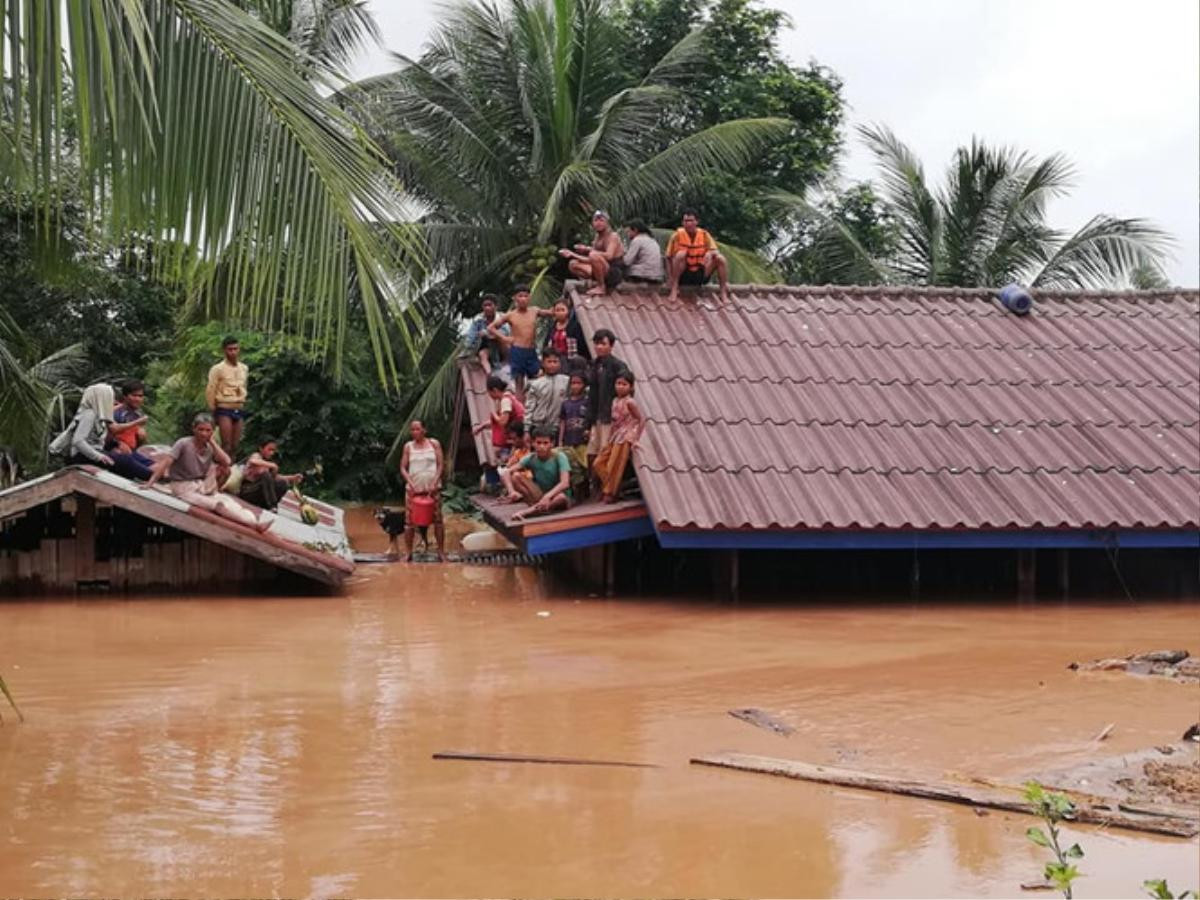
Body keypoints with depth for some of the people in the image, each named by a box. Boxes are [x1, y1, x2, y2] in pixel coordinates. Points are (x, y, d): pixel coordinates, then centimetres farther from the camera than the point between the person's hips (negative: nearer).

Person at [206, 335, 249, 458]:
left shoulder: (244, 369, 11)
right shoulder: (218, 369, -6)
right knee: (226, 445, -11)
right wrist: (212, 410, -5)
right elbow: (210, 391, -5)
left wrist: (243, 401, 14)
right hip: (224, 409, -5)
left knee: (235, 445, 4)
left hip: (239, 409, 5)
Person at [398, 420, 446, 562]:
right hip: (413, 489, 1)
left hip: (432, 488, -1)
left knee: (437, 519, 0)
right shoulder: (408, 446, 6)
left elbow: (441, 465, -1)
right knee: (410, 521, 1)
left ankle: (441, 552, 6)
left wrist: (434, 483, -12)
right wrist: (410, 483, -12)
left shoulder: (434, 443, 3)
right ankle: (408, 553, 8)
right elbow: (403, 468, 4)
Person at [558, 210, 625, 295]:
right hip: (602, 272, 9)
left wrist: (589, 250, -22)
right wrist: (572, 254, 0)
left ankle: (601, 287, -16)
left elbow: (609, 256, -29)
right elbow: (590, 260, 9)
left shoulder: (613, 236, -11)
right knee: (573, 264, 3)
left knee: (594, 255, -33)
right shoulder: (597, 237, 12)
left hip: (615, 273, -9)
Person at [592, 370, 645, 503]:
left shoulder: (629, 402, -12)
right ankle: (607, 489, 15)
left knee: (614, 467, -3)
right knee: (599, 463, 5)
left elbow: (641, 420, -11)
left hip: (625, 437, -8)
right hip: (614, 437, 8)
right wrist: (609, 437, 12)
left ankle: (610, 494, 10)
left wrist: (635, 439, -12)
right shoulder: (615, 401, 10)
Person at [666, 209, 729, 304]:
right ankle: (674, 290, -28)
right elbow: (669, 257, -4)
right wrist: (672, 277, -15)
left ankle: (724, 294, -12)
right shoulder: (678, 234, -7)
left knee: (720, 259, -17)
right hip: (683, 276, -2)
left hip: (701, 275, 2)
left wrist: (711, 253, -28)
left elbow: (715, 251, -2)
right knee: (681, 254, -29)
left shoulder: (704, 235, -1)